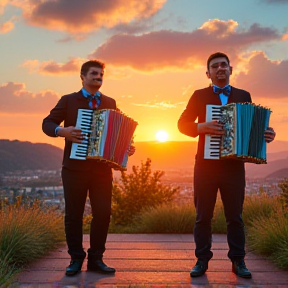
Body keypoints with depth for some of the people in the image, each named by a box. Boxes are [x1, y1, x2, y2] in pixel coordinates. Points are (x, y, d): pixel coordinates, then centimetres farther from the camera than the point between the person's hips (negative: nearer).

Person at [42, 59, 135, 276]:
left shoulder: (110, 103, 14)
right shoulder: (68, 100, 6)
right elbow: (47, 123, 3)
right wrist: (62, 131, -17)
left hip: (102, 168, 2)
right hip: (75, 167, -2)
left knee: (103, 213, 0)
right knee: (73, 215, 4)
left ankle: (96, 259, 13)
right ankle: (76, 259, 17)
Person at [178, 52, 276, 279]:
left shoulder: (244, 96, 12)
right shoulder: (199, 96, 7)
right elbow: (182, 123, 0)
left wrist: (265, 134, -10)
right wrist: (201, 127, -19)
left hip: (234, 165, 1)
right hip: (206, 164, -1)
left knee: (235, 216, 6)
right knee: (203, 216, 5)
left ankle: (238, 261, 16)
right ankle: (202, 260, 14)